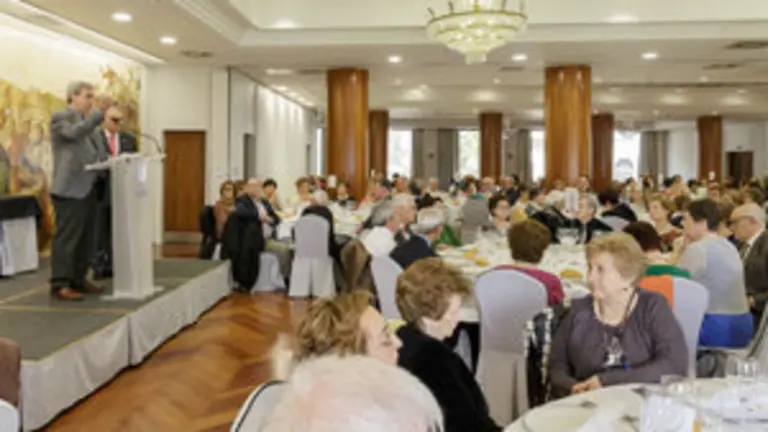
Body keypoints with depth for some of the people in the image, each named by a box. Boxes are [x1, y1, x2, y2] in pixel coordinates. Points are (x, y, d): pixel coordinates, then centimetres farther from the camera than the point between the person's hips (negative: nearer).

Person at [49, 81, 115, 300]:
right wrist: (99, 112, -31)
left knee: (85, 238, 11)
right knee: (66, 238, -7)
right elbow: (75, 133, -25)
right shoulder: (60, 117, -5)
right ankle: (60, 285, -4)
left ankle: (78, 279, 19)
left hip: (87, 188, 9)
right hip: (70, 189, -9)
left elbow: (95, 149, 25)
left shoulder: (87, 121, 21)